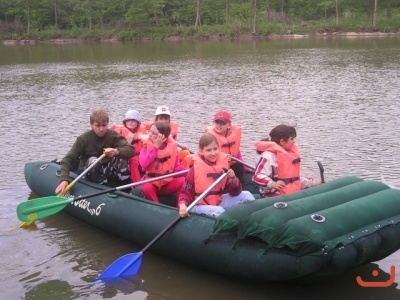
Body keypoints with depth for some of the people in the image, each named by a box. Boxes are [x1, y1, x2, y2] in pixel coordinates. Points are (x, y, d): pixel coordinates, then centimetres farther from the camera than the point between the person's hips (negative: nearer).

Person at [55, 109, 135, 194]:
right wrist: (64, 179, -36)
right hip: (89, 174, -2)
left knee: (121, 158, -24)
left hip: (108, 171, 2)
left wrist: (117, 151, -45)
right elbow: (67, 160, -19)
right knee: (93, 160, -32)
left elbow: (131, 150, -23)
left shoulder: (113, 135, -11)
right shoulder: (83, 139, -16)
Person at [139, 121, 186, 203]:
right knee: (146, 187, -35)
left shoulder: (172, 146, -2)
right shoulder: (147, 145, -5)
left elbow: (177, 166, 1)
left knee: (183, 181, -27)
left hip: (168, 183, 1)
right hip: (152, 183, -1)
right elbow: (144, 165, -22)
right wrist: (155, 147, -20)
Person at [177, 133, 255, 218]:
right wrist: (182, 205, -31)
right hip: (199, 205, -5)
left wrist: (233, 179, -20)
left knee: (246, 195, -3)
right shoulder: (195, 169, -14)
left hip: (219, 202, 5)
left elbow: (235, 192, 0)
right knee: (218, 211, -35)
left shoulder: (223, 164, -2)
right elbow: (185, 192, -11)